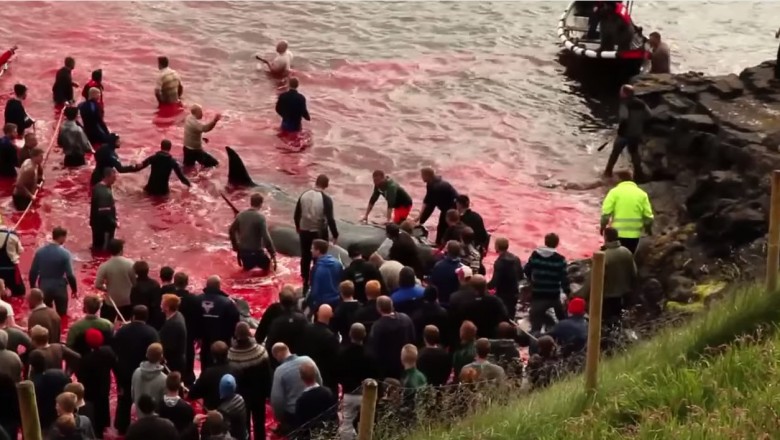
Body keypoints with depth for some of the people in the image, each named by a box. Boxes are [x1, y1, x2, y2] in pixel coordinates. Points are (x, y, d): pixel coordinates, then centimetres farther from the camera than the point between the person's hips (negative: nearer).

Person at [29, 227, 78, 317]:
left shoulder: (40, 251, -4)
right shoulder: (65, 253, -15)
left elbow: (33, 272, 0)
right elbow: (70, 275, -15)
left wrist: (32, 287, 14)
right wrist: (74, 289, -1)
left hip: (44, 288, 3)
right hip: (59, 288, -3)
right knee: (62, 315, 11)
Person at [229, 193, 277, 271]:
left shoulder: (241, 215, 1)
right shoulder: (260, 217, -16)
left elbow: (231, 231, 10)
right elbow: (266, 237, -21)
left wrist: (236, 247, 21)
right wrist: (273, 254, -15)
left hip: (242, 251, 6)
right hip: (256, 252, -6)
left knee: (248, 267, 32)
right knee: (268, 265, 15)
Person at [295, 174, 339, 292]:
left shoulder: (304, 195, -3)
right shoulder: (326, 199, -17)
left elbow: (296, 214, 5)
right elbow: (330, 219, -19)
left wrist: (298, 226, 23)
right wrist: (335, 234, -8)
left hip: (304, 231, 4)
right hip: (319, 232, -4)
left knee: (305, 258, 15)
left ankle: (305, 284, 20)